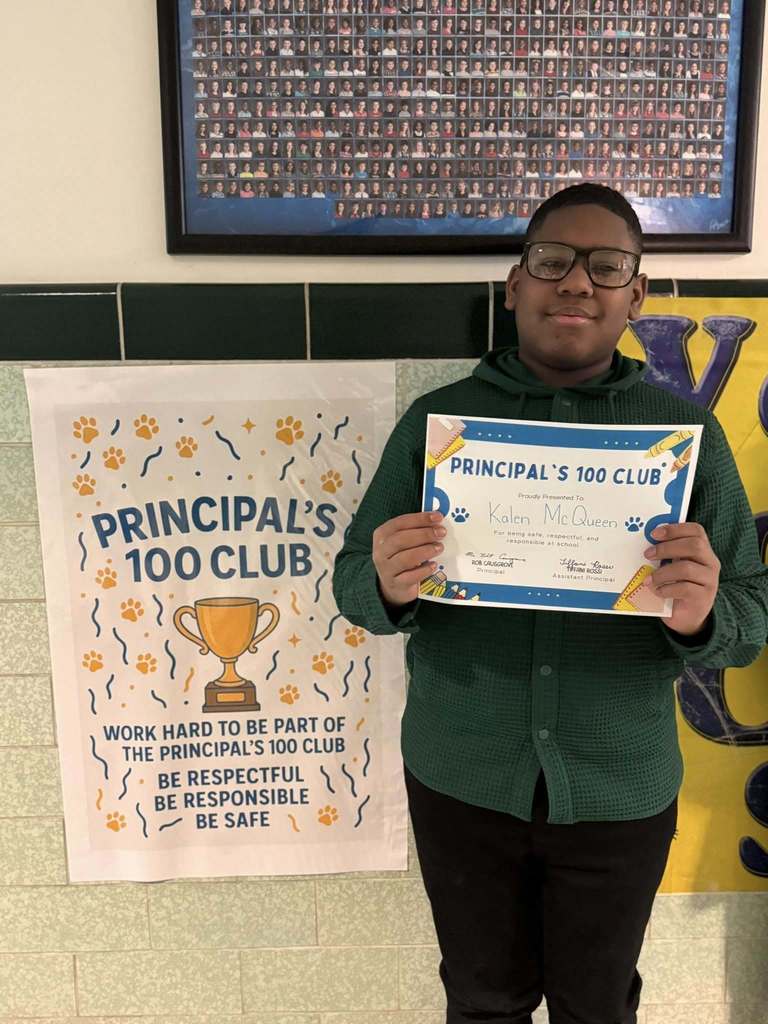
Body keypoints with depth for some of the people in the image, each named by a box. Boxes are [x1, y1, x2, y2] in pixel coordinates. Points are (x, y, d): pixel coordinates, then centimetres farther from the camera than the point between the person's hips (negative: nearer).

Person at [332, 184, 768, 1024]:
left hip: (621, 794, 0)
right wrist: (387, 585, -25)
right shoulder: (437, 418, -4)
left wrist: (701, 617, -26)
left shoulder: (687, 432, -4)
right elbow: (351, 581, -2)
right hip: (460, 782, 0)